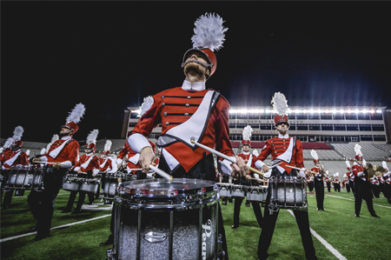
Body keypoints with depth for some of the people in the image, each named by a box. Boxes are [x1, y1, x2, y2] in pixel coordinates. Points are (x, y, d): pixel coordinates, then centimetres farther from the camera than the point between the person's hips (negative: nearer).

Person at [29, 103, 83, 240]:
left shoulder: (73, 143, -5)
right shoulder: (56, 142, 21)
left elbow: (72, 161, -15)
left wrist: (59, 164, -31)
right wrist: (40, 159, 7)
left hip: (57, 175, -8)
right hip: (46, 173, 8)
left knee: (47, 202, -4)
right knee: (32, 198, 13)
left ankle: (44, 230, 10)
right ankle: (41, 222, 31)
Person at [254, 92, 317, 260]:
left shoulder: (296, 142, 13)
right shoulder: (270, 142, 9)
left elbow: (300, 164, 12)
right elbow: (257, 160, 5)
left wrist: (303, 175, -7)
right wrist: (263, 166, -17)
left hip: (293, 179, 2)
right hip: (276, 179, -1)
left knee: (302, 216, 2)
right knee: (270, 216, 2)